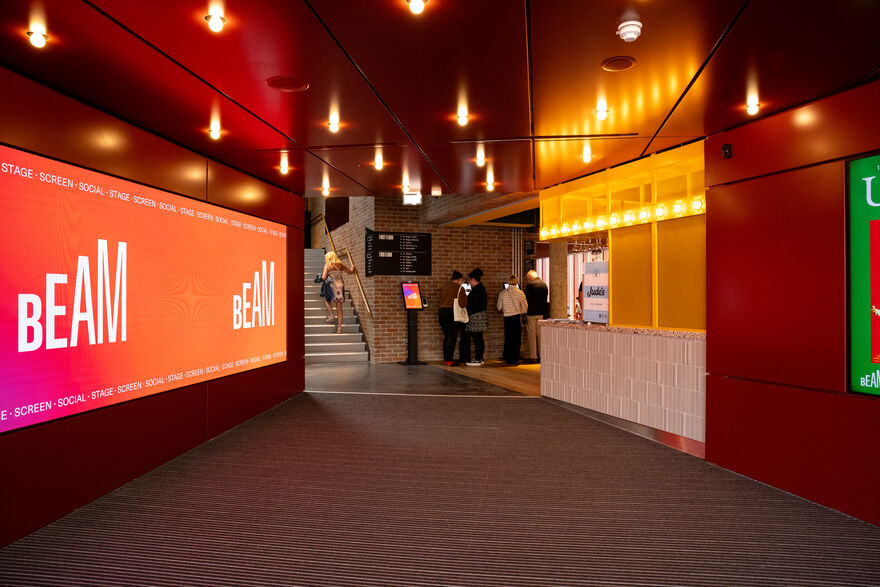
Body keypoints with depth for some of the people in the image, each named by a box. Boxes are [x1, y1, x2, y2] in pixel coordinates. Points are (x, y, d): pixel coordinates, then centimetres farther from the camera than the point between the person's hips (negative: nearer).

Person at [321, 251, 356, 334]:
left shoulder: (327, 265, -1)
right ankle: (339, 327, 4)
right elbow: (350, 271, 22)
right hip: (340, 286, 3)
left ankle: (331, 315, 7)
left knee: (327, 299, 28)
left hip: (332, 286, -3)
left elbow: (324, 277, -9)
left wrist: (322, 275, 15)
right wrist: (352, 266, 43)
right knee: (339, 308, 6)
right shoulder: (340, 265, 9)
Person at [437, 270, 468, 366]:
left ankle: (445, 359, 17)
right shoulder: (460, 288, -4)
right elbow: (462, 304, -11)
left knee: (446, 336, 15)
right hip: (452, 313, -6)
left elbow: (439, 302, 16)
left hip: (442, 311, 6)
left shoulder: (445, 287, 14)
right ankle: (449, 360, -5)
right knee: (452, 337, -2)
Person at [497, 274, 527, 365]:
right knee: (516, 338, 5)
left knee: (508, 337, 13)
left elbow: (499, 307, 4)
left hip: (507, 317, 3)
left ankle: (507, 357, 20)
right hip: (517, 316, -2)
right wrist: (522, 313, 16)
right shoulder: (520, 293, -9)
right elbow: (524, 306, -4)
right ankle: (514, 359, 5)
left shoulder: (502, 293, -3)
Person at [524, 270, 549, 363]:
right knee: (541, 335, 10)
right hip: (542, 313, 5)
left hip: (531, 313, -5)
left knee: (531, 335, 1)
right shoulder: (544, 285, 6)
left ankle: (533, 357, 2)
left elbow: (526, 299, -9)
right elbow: (545, 299, 13)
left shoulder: (530, 285, -11)